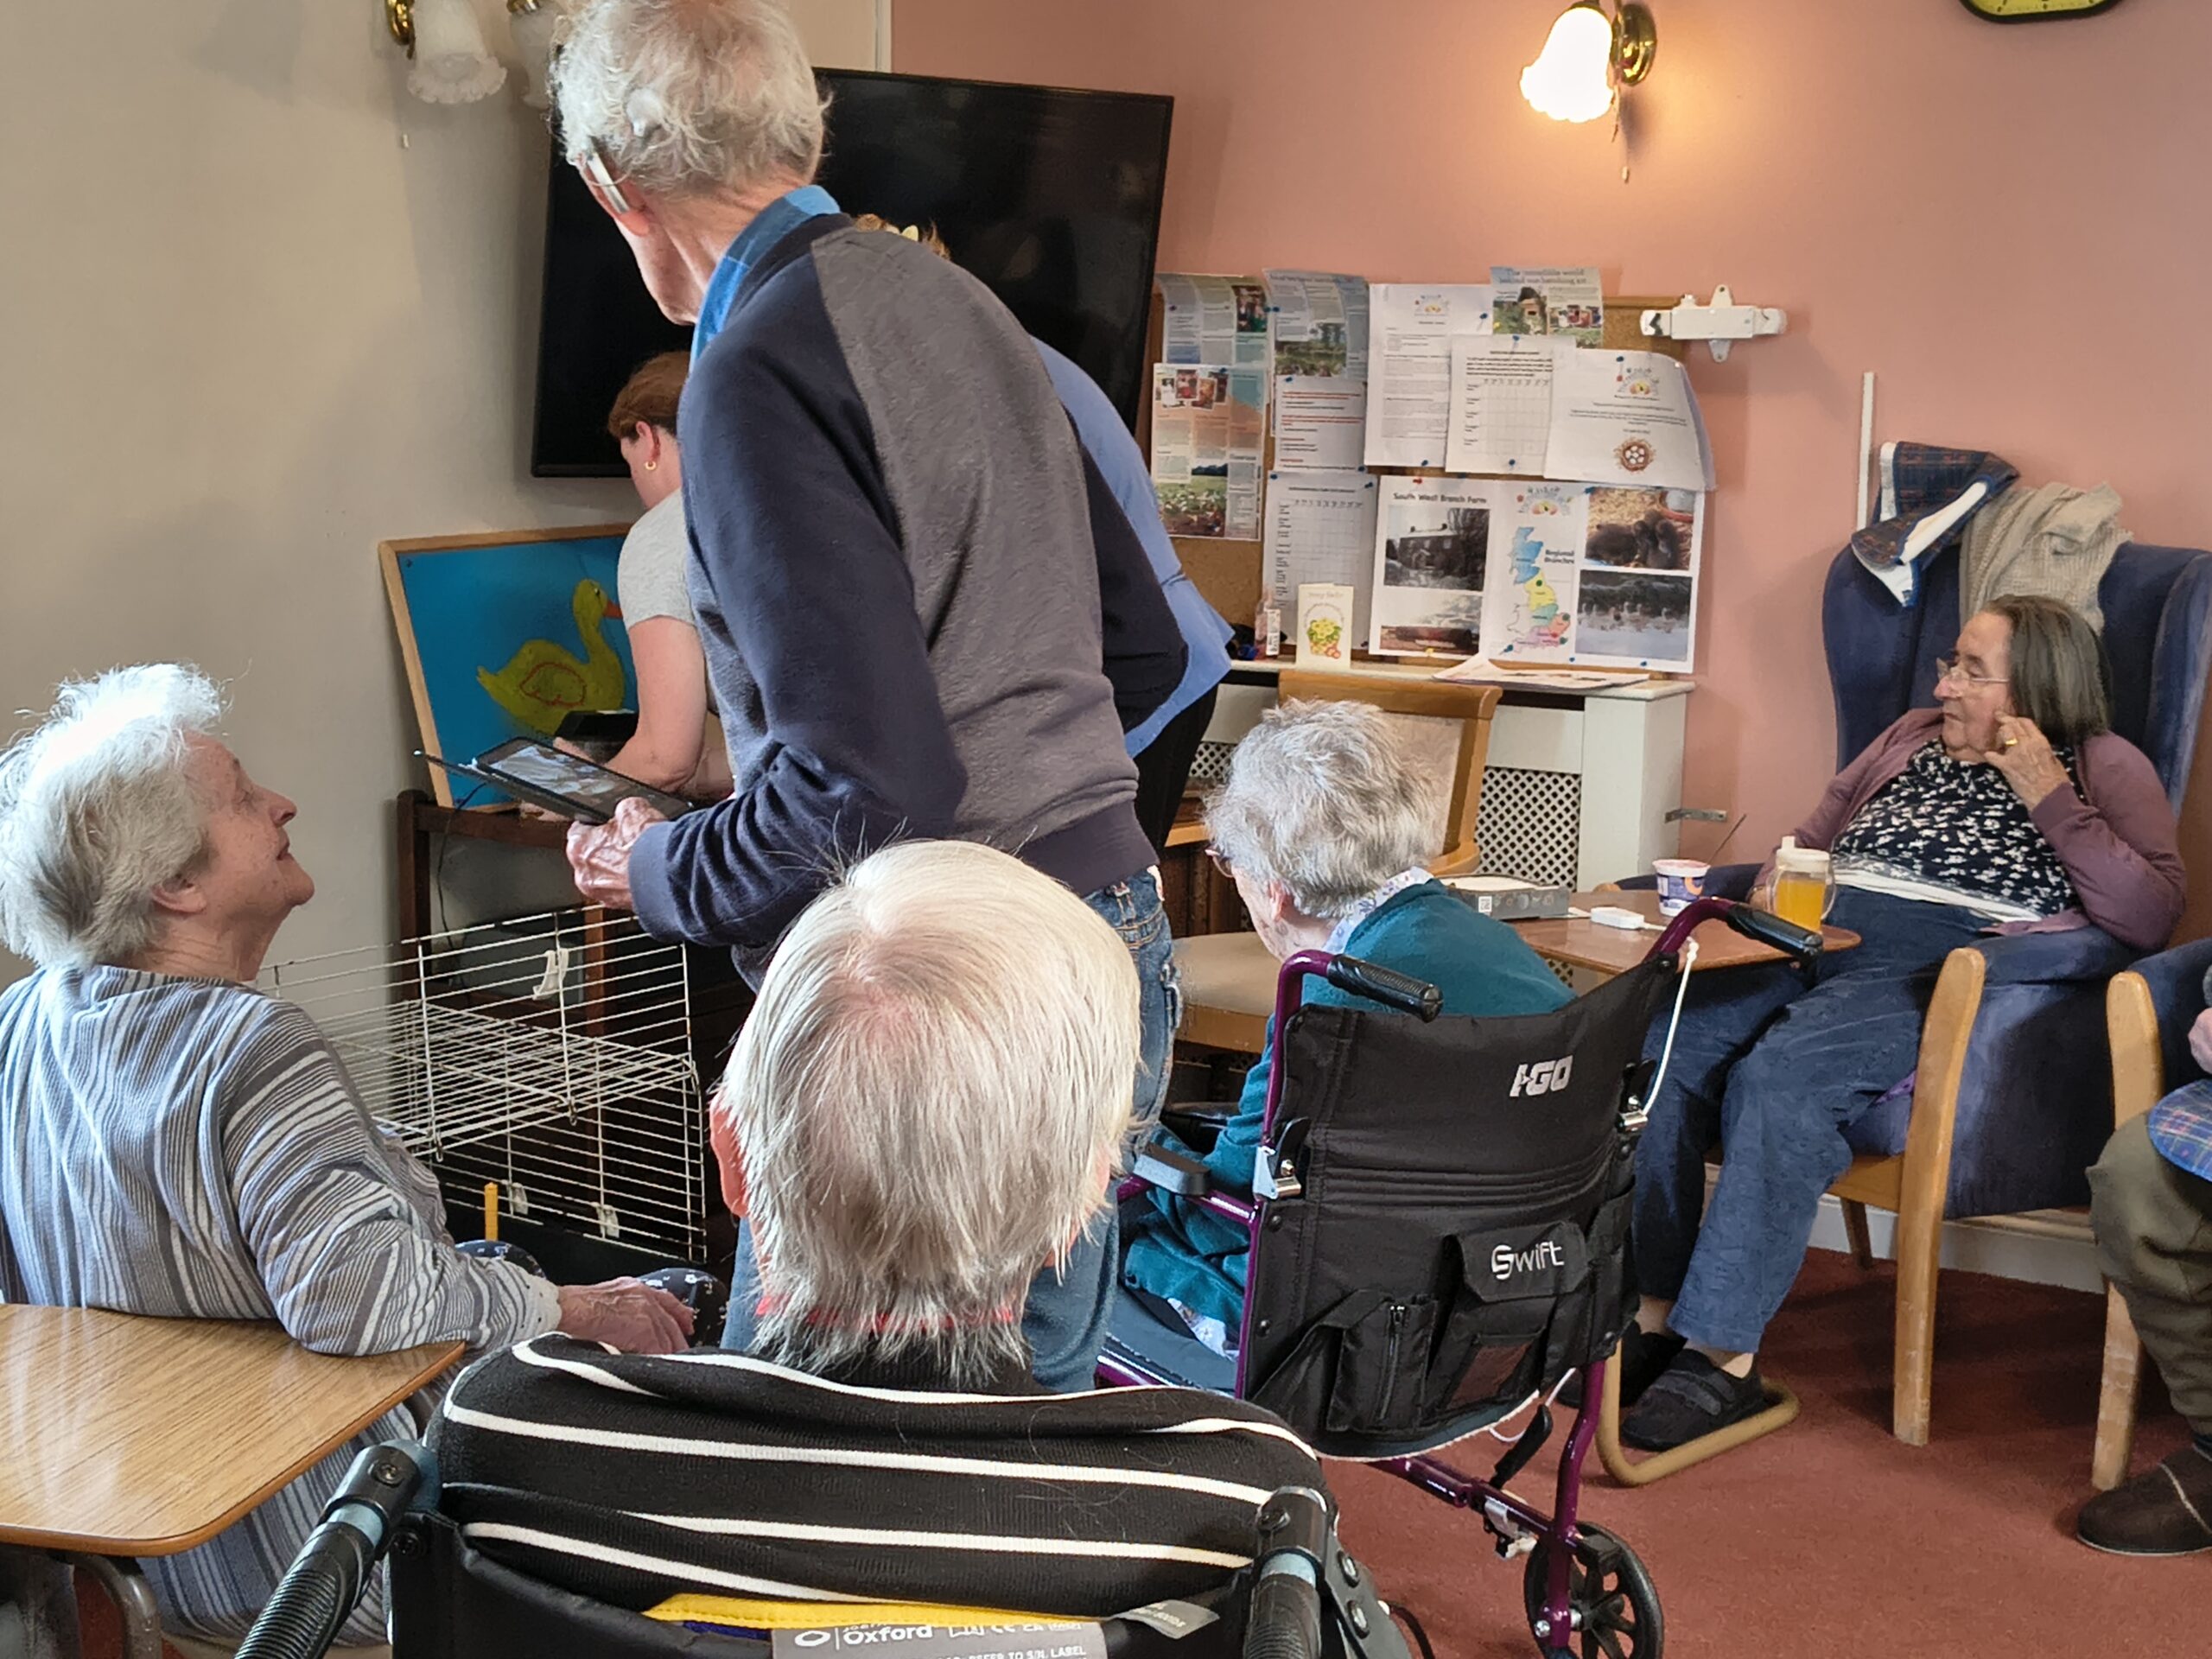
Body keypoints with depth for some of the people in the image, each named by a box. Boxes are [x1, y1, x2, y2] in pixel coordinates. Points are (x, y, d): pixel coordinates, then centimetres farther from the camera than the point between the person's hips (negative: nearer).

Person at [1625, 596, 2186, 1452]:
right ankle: (1656, 1316, -20)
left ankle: (1724, 1355, -30)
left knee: (1780, 1075, -35)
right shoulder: (1912, 738, 28)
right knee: (1656, 1040, -23)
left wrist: (2049, 799, -9)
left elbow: (2150, 919, -6)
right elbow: (1809, 841, 34)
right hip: (1808, 941, 6)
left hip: (1939, 971, -6)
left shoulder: (2105, 768, 10)